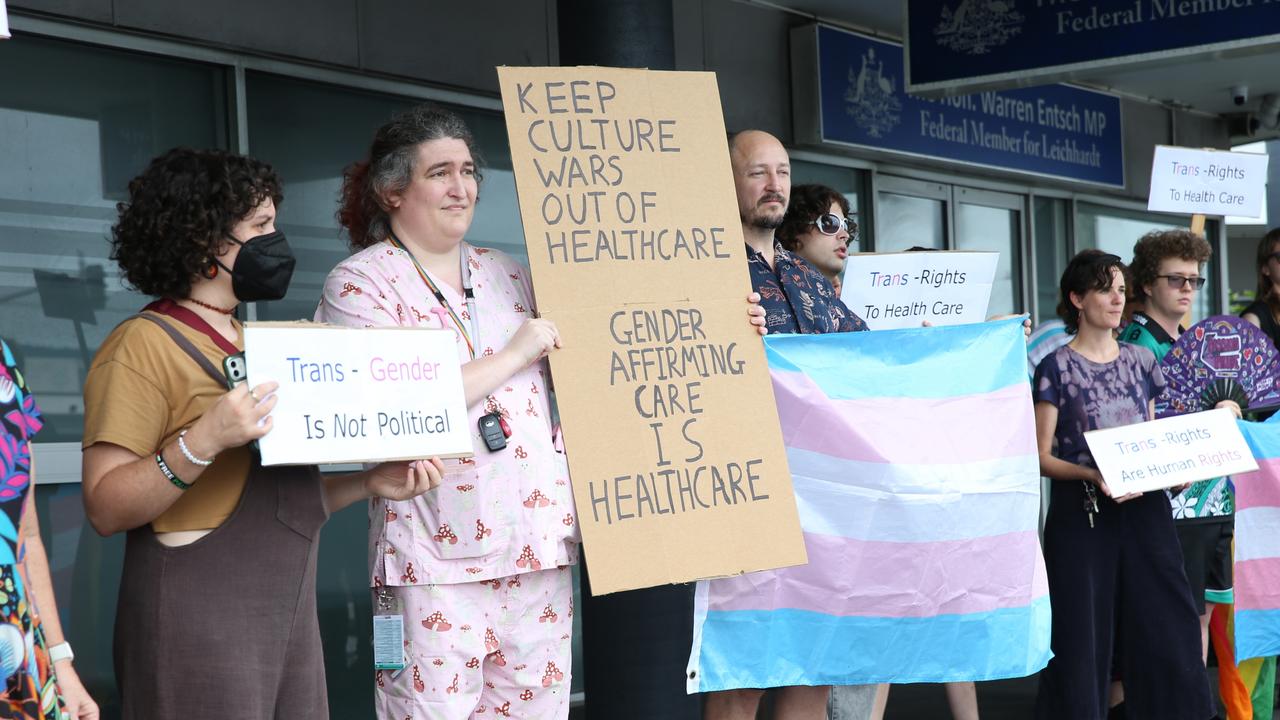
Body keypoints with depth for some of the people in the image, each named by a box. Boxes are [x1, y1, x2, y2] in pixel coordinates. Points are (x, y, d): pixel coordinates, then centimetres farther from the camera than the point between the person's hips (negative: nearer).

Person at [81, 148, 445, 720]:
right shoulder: (143, 344, -7)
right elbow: (106, 508, -15)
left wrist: (367, 483, 8)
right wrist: (202, 441, -27)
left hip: (289, 607, 8)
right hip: (199, 615, -8)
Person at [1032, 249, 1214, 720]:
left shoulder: (1141, 362, 12)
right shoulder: (1056, 369, -3)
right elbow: (1041, 458, -5)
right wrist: (1091, 474, -22)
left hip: (1143, 509, 4)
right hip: (1082, 513, -4)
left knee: (1163, 624, 2)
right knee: (1084, 634, -2)